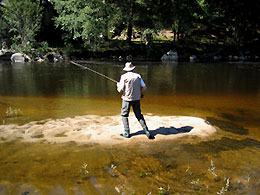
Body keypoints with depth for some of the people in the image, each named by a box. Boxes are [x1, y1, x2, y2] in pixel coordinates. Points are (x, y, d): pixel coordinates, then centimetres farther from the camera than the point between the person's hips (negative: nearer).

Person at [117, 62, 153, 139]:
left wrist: (118, 85, 11)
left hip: (127, 99, -3)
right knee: (139, 115, 12)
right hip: (136, 99, 4)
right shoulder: (138, 76, 4)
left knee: (124, 115, 11)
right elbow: (144, 87, 3)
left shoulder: (124, 76, -7)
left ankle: (127, 133, 8)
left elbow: (120, 90, -10)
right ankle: (147, 131, 6)